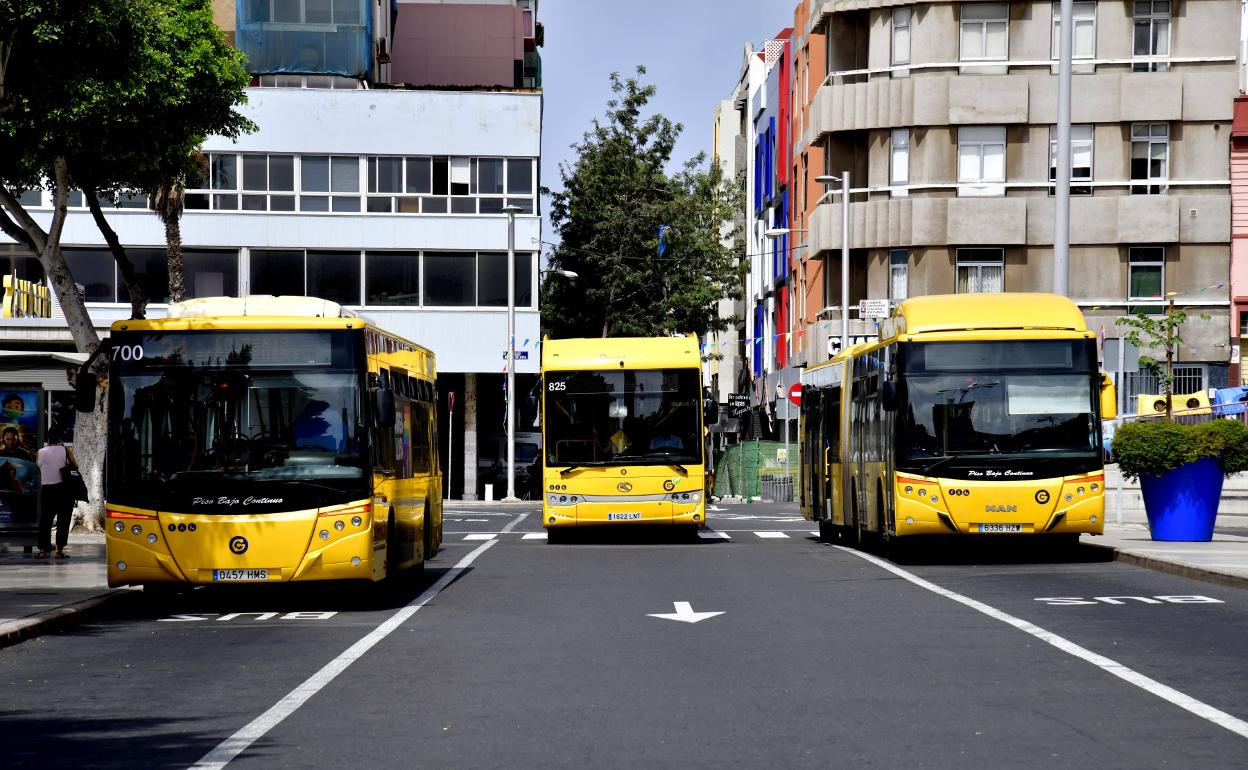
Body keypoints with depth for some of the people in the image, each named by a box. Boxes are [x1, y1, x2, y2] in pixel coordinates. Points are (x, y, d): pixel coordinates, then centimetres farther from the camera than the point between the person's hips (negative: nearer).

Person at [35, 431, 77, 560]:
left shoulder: (40, 453, 3)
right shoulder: (65, 450, -3)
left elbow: (39, 468, 11)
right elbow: (75, 466, -1)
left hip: (46, 489, 2)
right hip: (63, 488, -2)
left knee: (45, 520, 9)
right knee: (63, 520, 1)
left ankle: (42, 549, 8)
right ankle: (60, 550, -5)